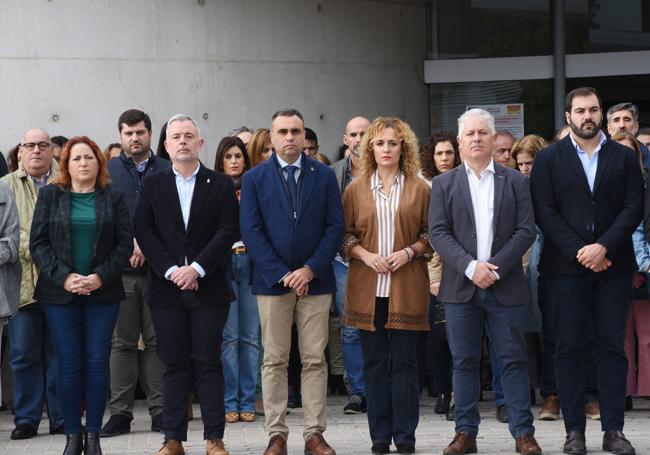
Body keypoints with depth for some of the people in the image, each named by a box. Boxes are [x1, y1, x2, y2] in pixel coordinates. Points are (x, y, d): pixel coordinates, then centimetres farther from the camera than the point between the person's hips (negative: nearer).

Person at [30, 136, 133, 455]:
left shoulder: (113, 199, 8)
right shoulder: (50, 196, 7)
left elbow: (125, 243, 2)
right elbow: (38, 242, 1)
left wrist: (101, 276, -11)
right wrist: (64, 277, -11)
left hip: (102, 293, 0)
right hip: (60, 293, 0)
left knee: (97, 362, -1)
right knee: (68, 363, -2)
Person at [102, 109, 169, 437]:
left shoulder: (168, 171, 9)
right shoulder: (108, 171, 9)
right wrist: (130, 244, -10)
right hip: (121, 269, 0)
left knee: (158, 341, 1)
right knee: (122, 342, 2)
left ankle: (160, 410, 5)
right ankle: (120, 412, 5)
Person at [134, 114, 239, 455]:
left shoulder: (220, 184, 5)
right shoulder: (152, 185, 9)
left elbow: (228, 231, -3)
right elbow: (144, 232, 1)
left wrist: (197, 268, -12)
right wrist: (171, 271, -10)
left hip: (208, 287, -1)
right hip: (166, 287, 1)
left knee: (208, 362, -1)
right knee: (174, 363, 4)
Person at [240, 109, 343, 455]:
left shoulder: (324, 176, 7)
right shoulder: (254, 178, 5)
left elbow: (335, 226, 2)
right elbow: (251, 231, -2)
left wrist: (310, 269, -10)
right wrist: (282, 274, -11)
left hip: (315, 280, 1)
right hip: (271, 282, -1)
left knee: (315, 360, 1)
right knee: (274, 361, 1)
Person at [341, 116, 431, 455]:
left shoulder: (419, 189, 5)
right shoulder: (356, 189, 8)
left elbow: (430, 233, 6)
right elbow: (344, 235, 8)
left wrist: (409, 252, -10)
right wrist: (365, 254, -9)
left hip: (406, 288, -1)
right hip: (368, 287, 1)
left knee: (404, 361, -1)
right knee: (374, 362, 4)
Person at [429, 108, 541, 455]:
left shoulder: (516, 181, 8)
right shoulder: (444, 184, 9)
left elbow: (526, 230, 1)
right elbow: (438, 233, 0)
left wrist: (496, 268, -11)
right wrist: (470, 267, -13)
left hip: (505, 285, -1)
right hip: (461, 287, 1)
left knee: (513, 361, -1)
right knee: (464, 362, 4)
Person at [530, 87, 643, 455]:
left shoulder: (624, 157, 9)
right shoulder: (549, 159, 6)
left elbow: (634, 207, 0)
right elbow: (545, 212, -2)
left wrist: (603, 247, -13)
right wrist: (578, 252, -12)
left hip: (613, 264, 1)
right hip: (567, 266, -1)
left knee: (613, 347, 1)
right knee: (570, 349, 0)